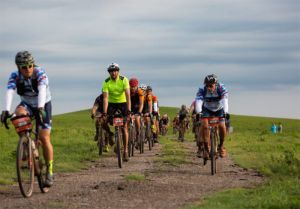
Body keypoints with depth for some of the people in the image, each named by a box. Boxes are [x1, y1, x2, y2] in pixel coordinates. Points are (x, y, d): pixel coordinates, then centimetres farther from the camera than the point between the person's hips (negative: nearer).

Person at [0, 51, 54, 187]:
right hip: (27, 104, 2)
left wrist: (40, 108, -58)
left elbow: (42, 90, -42)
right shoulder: (15, 76, -20)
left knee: (44, 138, -13)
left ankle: (49, 172, -1)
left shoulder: (40, 73, -26)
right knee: (19, 112, -33)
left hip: (43, 105, -2)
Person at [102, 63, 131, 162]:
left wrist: (129, 110, -39)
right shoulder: (106, 82, -20)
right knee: (104, 122, -18)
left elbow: (128, 96, -29)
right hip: (111, 103, 1)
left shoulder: (124, 80, -22)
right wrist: (104, 113, -37)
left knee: (124, 127, -9)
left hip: (123, 103, -1)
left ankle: (125, 151, -3)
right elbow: (105, 98, -27)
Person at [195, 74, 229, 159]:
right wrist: (199, 112, -60)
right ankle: (206, 148, -14)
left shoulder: (221, 88, -30)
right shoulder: (202, 90, -28)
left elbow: (225, 100, -43)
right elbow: (198, 101, -42)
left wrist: (225, 112, -60)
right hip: (207, 110, 0)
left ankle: (221, 146, 6)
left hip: (219, 109, 0)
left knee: (222, 126, -19)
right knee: (204, 125, -23)